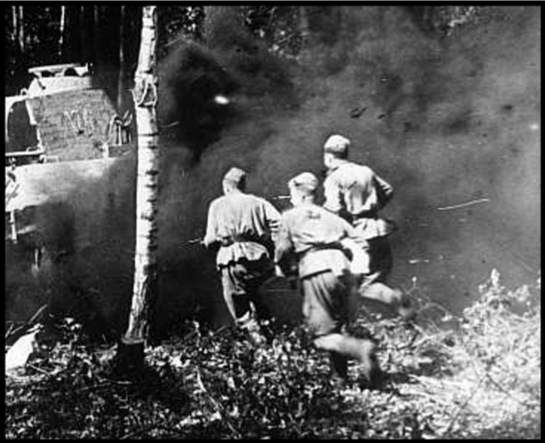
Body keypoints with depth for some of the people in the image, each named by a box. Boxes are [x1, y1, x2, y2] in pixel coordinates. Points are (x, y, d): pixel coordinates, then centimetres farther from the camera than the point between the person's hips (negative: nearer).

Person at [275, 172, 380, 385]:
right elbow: (357, 241, 17)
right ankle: (340, 375, 11)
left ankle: (361, 348, -29)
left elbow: (283, 250, 6)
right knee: (335, 327, 19)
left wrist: (283, 271, 24)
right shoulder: (331, 217, 28)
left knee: (322, 335, -4)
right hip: (342, 270, 5)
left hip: (316, 272, -5)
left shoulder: (289, 217, 15)